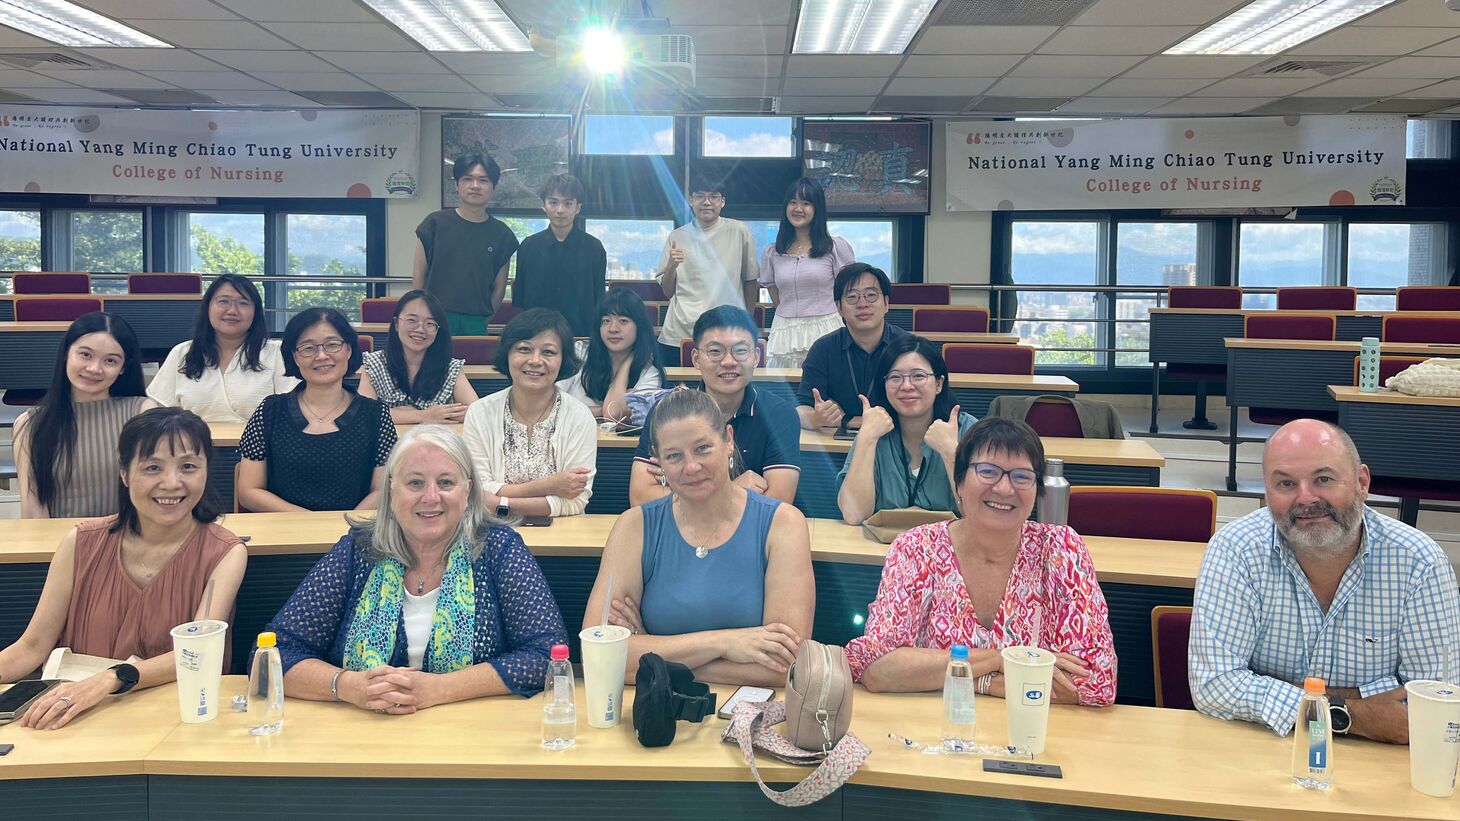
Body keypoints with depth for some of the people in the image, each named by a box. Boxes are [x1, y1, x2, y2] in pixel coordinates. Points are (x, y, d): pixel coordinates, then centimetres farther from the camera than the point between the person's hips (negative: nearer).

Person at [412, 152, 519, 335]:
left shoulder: (501, 234, 7)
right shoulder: (436, 223, 3)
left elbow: (499, 288, 10)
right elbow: (419, 276, 5)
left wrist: (484, 320, 4)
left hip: (477, 324, 1)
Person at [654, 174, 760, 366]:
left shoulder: (738, 231, 1)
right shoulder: (677, 237, 8)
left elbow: (750, 280, 8)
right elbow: (667, 291, 11)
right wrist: (671, 267, -7)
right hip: (679, 335, 2)